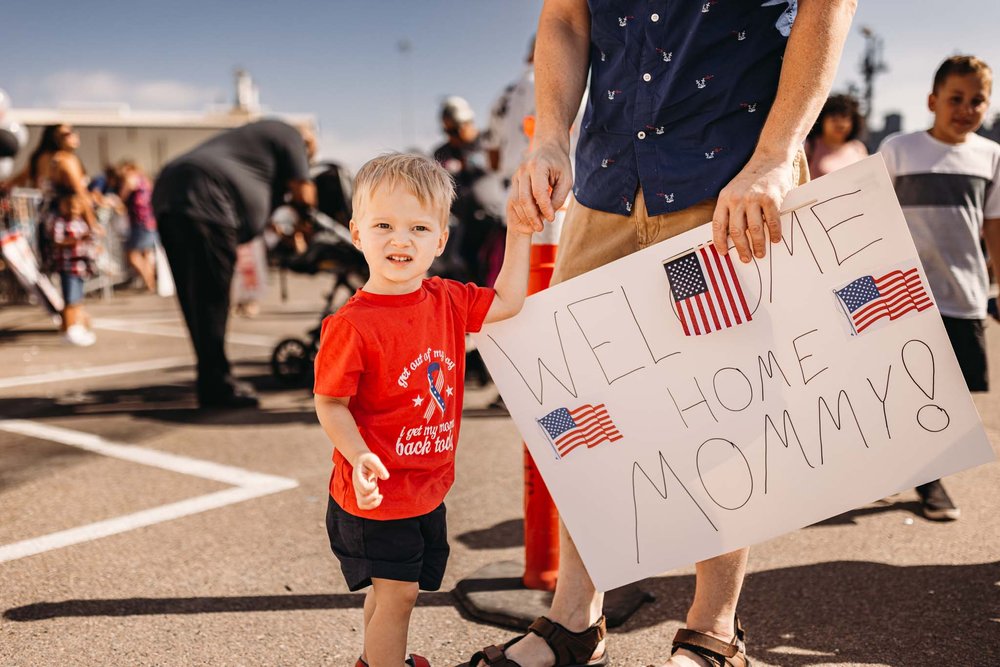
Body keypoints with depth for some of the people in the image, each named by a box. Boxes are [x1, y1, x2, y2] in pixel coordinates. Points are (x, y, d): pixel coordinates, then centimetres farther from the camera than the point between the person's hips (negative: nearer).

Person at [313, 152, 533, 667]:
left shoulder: (447, 301, -2)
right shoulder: (351, 325, -22)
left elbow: (505, 302, 9)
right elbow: (330, 403, -17)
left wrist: (519, 232, 6)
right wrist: (359, 456, -31)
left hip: (427, 486, 7)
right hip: (377, 493, -7)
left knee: (392, 587, 23)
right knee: (397, 591, 1)